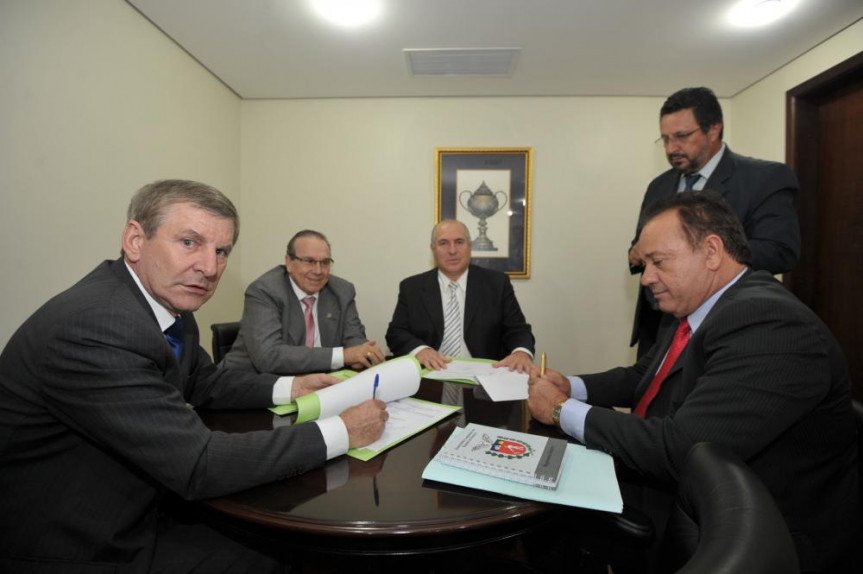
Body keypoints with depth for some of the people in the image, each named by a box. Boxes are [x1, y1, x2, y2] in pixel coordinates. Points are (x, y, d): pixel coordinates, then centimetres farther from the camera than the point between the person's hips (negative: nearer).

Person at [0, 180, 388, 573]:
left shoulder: (167, 300, -5)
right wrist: (342, 431, -25)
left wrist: (288, 387, -2)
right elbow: (197, 465, -31)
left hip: (133, 511, 7)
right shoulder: (92, 329, -31)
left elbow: (200, 382, 12)